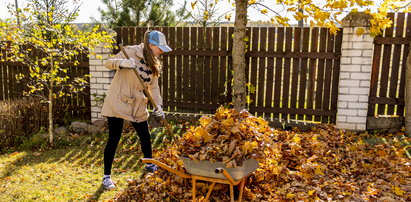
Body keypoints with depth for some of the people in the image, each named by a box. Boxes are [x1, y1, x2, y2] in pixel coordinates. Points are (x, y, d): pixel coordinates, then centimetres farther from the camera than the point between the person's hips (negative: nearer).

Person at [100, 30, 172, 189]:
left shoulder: (154, 63, 7)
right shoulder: (131, 52, -13)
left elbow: (154, 86, 8)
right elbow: (108, 63, -12)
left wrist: (158, 105, -6)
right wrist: (122, 63, -34)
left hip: (138, 106, 6)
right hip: (118, 102, -6)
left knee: (145, 136, 14)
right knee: (114, 139, -3)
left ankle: (149, 164, 39)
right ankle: (107, 176, 13)